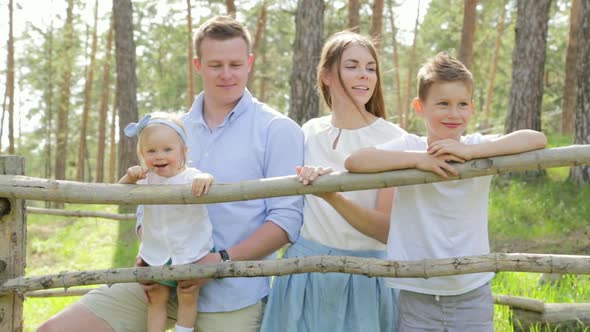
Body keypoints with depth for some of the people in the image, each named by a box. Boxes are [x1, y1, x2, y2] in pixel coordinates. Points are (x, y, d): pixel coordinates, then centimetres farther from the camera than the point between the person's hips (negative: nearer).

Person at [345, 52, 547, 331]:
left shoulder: (478, 146, -2)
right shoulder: (408, 146, -5)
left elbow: (538, 139, -16)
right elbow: (353, 161, -19)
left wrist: (470, 151, -22)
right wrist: (418, 159, -23)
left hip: (473, 294, 1)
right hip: (417, 295, -1)